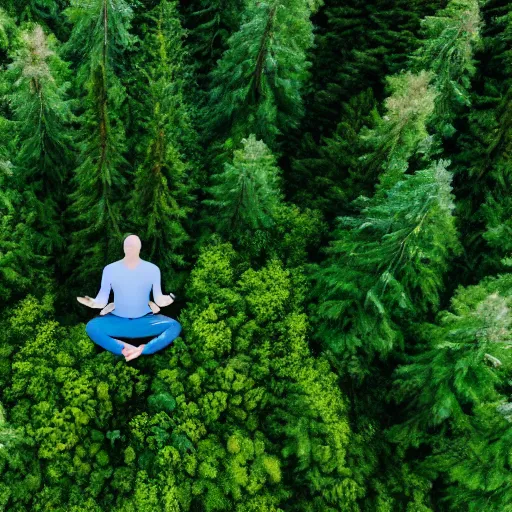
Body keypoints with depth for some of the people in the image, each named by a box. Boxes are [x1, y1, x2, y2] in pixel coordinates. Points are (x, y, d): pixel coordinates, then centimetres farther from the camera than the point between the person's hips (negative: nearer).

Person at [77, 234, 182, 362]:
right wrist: (93, 303, -26)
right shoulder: (110, 269, -6)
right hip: (117, 320, 0)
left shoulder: (152, 269, -6)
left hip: (144, 319, 0)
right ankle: (126, 349, -36)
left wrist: (164, 300, -28)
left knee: (175, 326, -24)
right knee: (91, 327, -29)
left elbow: (158, 298, -5)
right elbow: (102, 300, -4)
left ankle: (142, 350, -39)